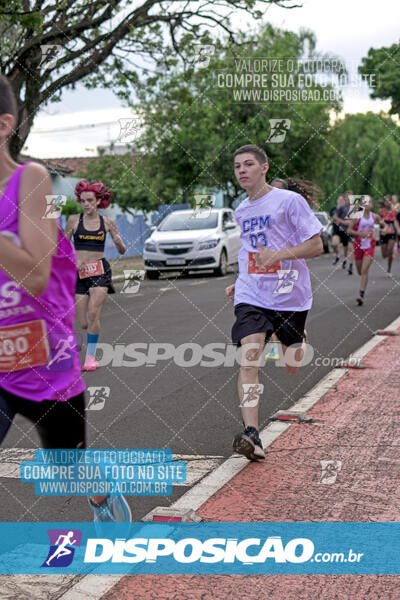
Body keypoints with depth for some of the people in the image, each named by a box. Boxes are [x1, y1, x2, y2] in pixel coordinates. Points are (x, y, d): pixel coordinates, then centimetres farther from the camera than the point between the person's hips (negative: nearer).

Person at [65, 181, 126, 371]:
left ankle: (91, 357, -8)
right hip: (79, 272, 1)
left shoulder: (107, 222, 4)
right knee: (84, 323, -1)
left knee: (93, 314, -20)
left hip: (100, 271, -1)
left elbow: (122, 251, 7)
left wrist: (119, 243, -16)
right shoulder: (74, 220, 2)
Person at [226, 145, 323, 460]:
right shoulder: (241, 210, 11)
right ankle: (251, 435, -22)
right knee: (248, 361, -18)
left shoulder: (290, 200, -8)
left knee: (292, 368, 12)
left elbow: (316, 245, -10)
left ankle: (298, 339, 49)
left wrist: (277, 255, -23)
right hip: (251, 298, 3)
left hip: (290, 296, -3)